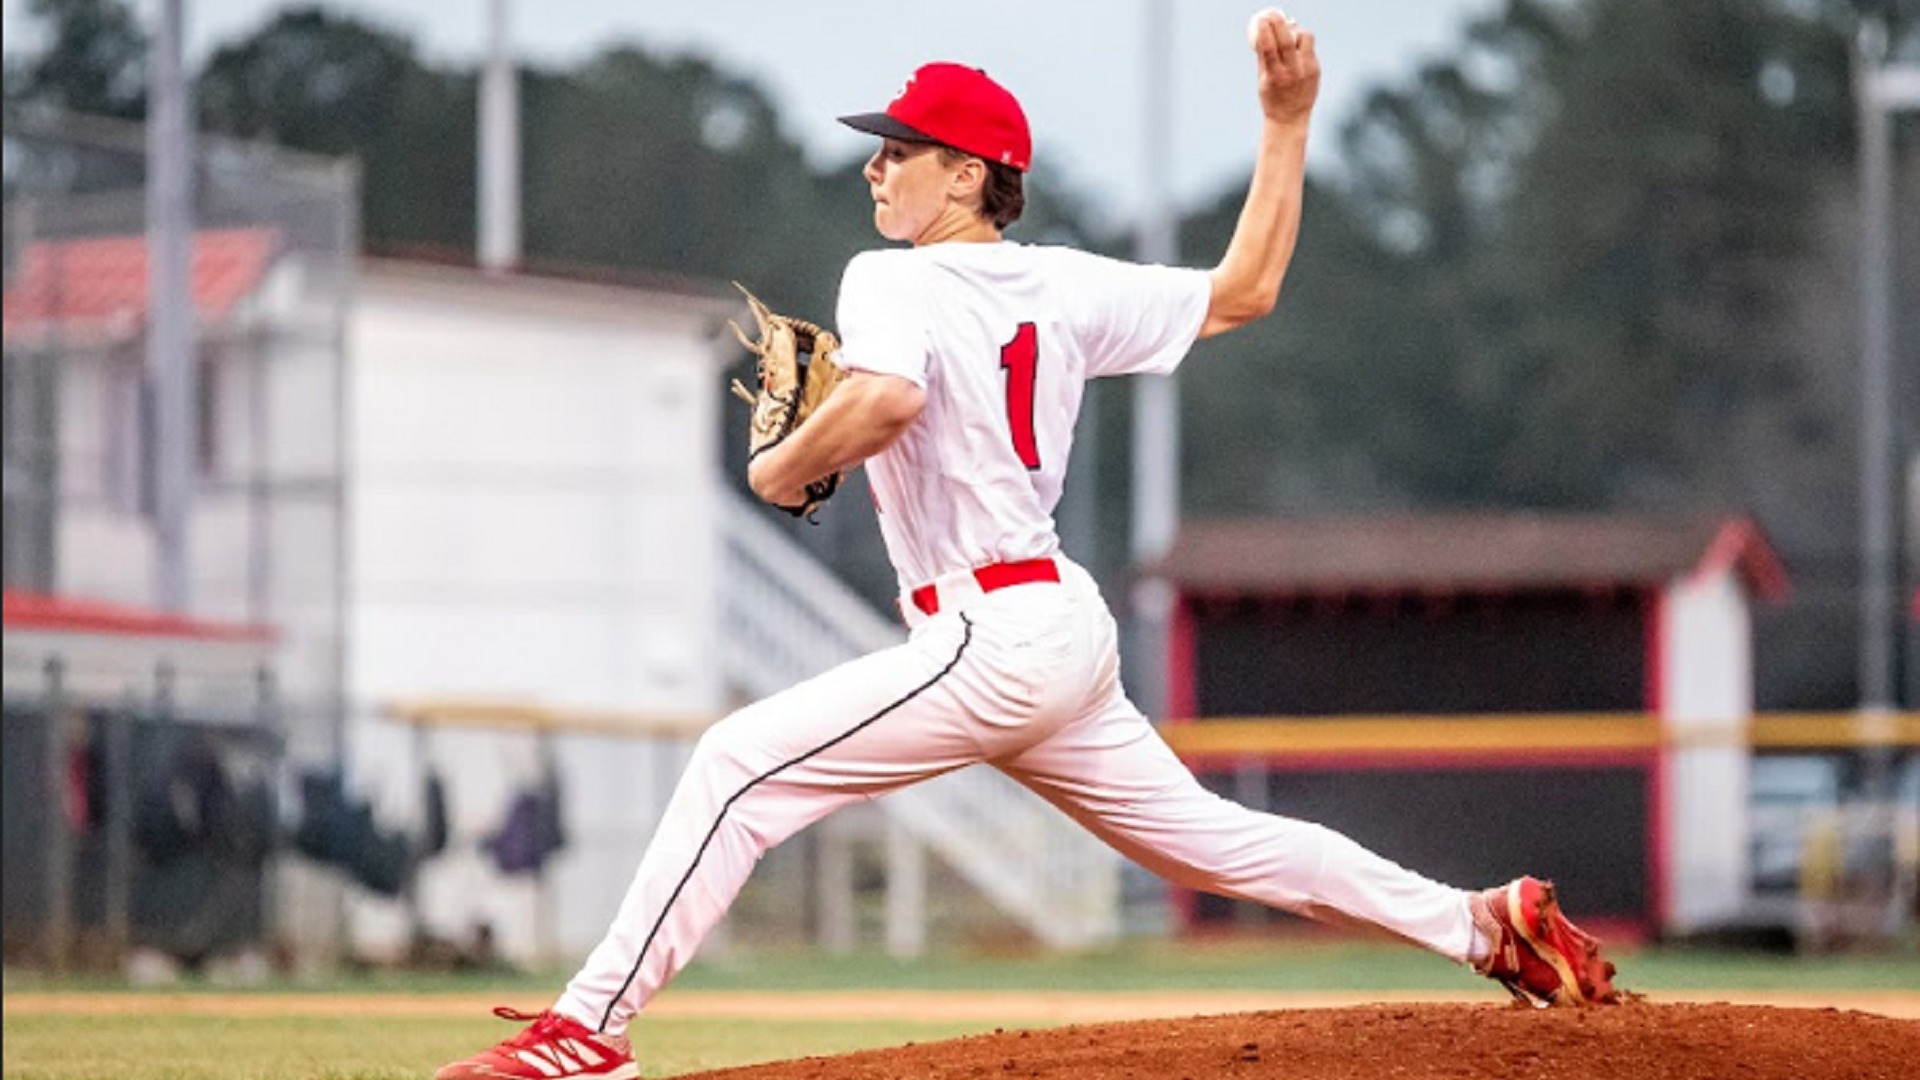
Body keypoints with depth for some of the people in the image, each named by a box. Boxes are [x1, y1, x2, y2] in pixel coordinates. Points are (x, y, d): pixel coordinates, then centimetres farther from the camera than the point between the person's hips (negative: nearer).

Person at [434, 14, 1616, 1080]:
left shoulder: (893, 283, -10)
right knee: (1208, 838, 20)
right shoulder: (1064, 287, 11)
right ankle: (1487, 923, 19)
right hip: (1071, 629, 9)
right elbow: (1247, 289, 17)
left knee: (742, 764, -10)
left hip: (995, 641, -9)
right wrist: (1287, 124, 21)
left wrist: (785, 468, -13)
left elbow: (887, 397, -31)